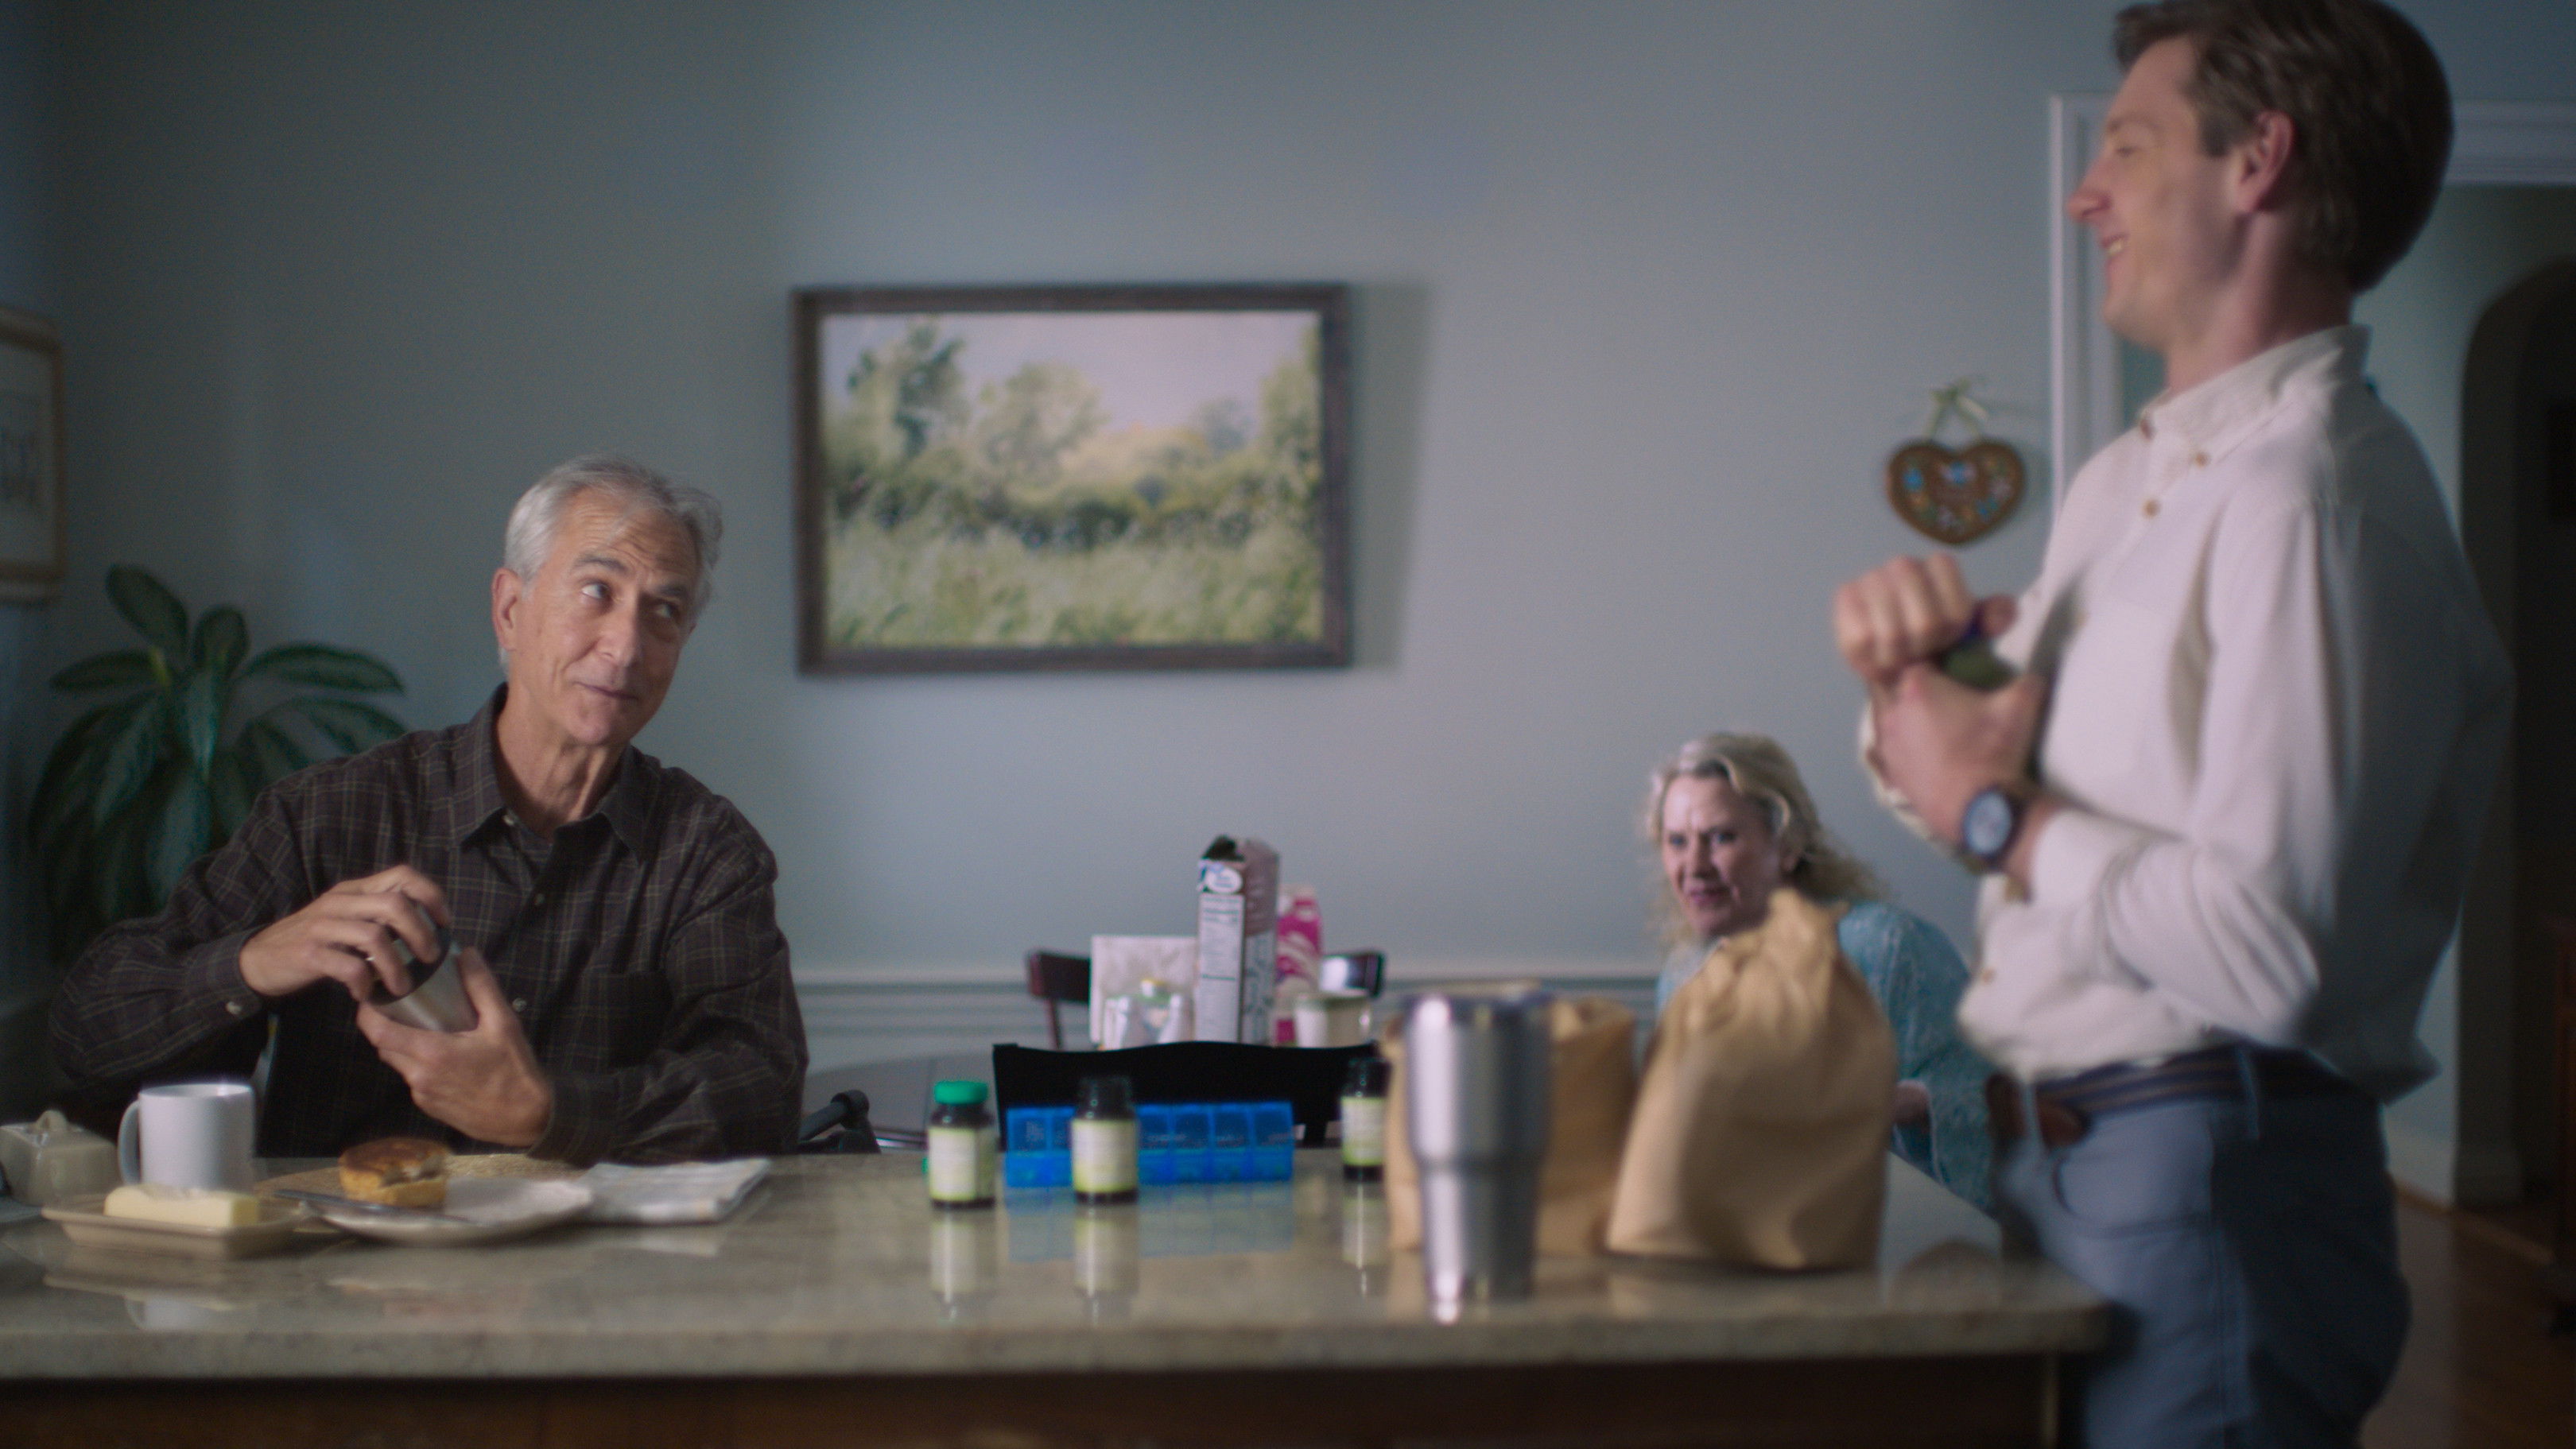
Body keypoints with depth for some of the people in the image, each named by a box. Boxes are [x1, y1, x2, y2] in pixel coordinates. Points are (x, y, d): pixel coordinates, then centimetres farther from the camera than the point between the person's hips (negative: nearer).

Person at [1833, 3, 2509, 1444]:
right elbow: (1956, 770, 21)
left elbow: (2276, 956, -28)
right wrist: (1911, 663, 0)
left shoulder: (2314, 496, -19)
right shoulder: (2128, 476, 13)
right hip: (2053, 1159, 9)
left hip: (2207, 1186, -9)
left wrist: (1998, 817, -15)